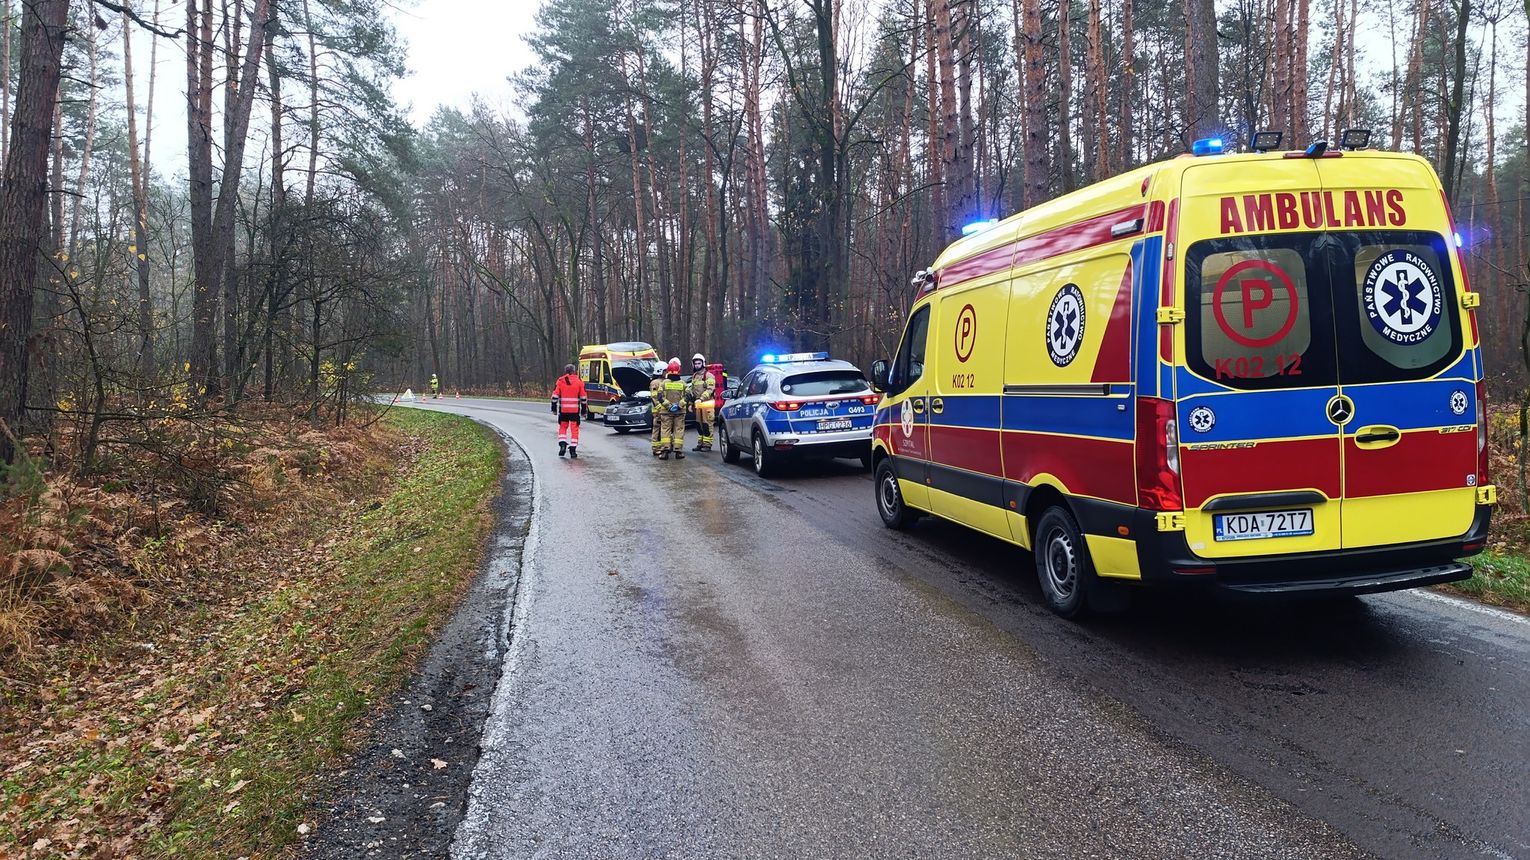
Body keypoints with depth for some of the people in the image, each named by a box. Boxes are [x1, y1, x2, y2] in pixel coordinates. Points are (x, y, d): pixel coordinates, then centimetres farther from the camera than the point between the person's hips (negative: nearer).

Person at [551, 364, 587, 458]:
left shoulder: (560, 381, 2)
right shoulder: (579, 381, 2)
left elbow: (555, 396, 0)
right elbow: (583, 397, 2)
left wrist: (554, 409, 7)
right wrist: (583, 410, 9)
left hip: (563, 410, 1)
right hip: (575, 410, -1)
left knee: (562, 427, 16)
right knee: (574, 429, 4)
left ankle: (562, 444, -3)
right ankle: (573, 450, 1)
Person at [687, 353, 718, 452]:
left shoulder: (708, 375, -5)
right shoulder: (694, 376, 19)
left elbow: (710, 389, -15)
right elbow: (692, 389, 27)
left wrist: (701, 398, -24)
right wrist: (691, 402, 18)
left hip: (707, 403, -7)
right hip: (697, 404, 7)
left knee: (707, 424, -7)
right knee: (699, 424, 9)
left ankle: (707, 444, -5)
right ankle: (700, 443, 16)